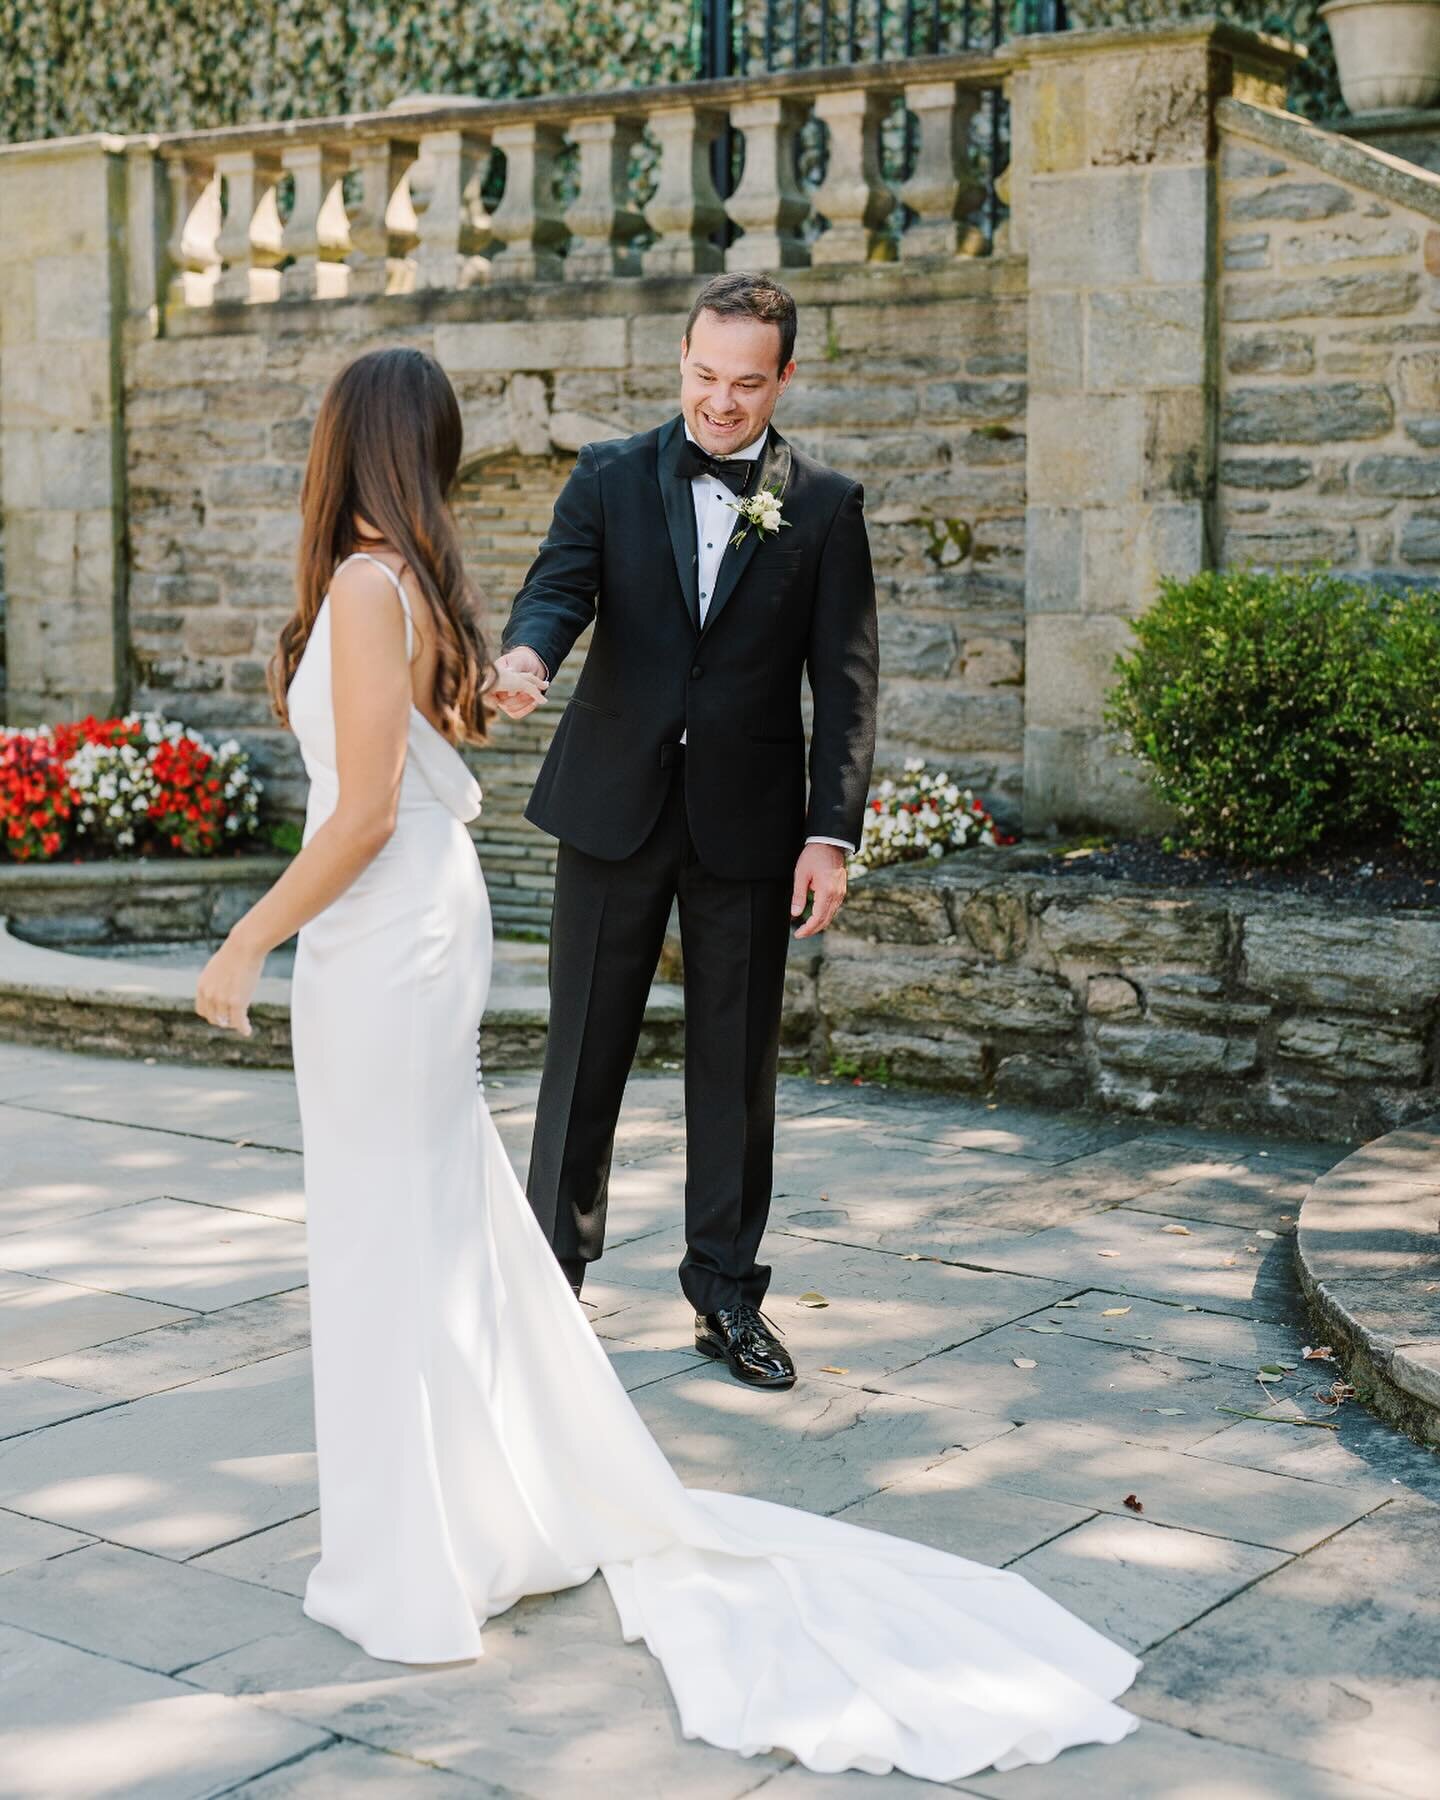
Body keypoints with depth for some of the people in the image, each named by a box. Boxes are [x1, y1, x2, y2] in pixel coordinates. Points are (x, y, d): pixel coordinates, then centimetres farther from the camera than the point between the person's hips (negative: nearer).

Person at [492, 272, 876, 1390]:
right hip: (615, 806, 0)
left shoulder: (825, 504, 2)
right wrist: (527, 653, -34)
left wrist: (833, 833, -10)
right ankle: (555, 1265, 22)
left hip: (749, 824, 0)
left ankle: (727, 1290, 20)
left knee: (738, 1066, 7)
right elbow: (560, 585, -9)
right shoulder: (610, 478, 5)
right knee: (585, 1049, 7)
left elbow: (846, 680, -1)